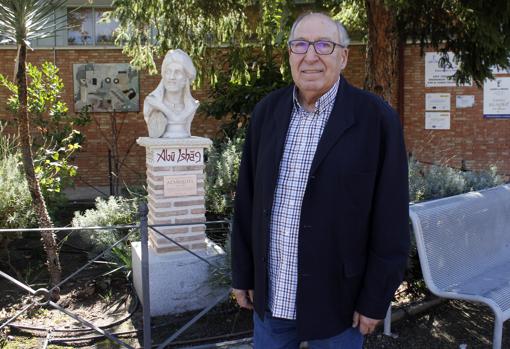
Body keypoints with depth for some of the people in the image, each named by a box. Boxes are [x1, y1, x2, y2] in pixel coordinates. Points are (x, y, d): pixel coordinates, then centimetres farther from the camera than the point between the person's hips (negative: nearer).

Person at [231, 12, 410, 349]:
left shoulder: (377, 118, -12)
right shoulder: (267, 111, 1)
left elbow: (390, 222, -9)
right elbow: (247, 201, 5)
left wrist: (376, 299, -7)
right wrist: (243, 273, 7)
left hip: (336, 300, -3)